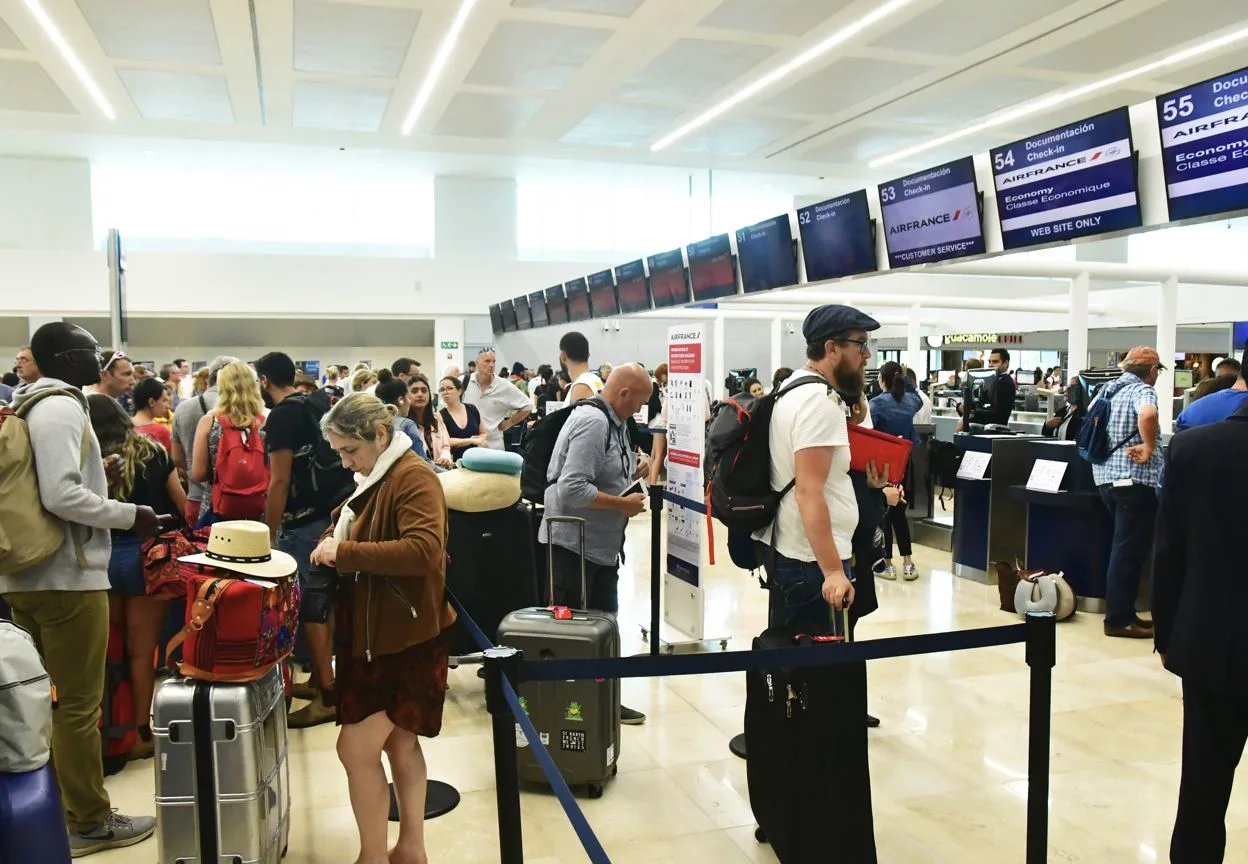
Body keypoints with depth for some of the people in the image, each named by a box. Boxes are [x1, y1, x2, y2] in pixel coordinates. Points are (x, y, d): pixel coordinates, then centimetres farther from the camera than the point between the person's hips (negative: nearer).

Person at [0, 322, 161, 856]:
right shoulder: (62, 407, -15)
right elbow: (60, 496, -23)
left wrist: (95, 474, 16)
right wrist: (129, 515, -15)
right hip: (67, 576, -9)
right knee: (77, 703, 0)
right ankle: (88, 822, 11)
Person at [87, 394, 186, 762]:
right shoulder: (153, 451, 2)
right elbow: (182, 504, 5)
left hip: (102, 557, 0)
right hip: (146, 554, 0)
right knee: (142, 650, 7)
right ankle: (142, 732, 13)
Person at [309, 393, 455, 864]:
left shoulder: (413, 477, -18)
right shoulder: (374, 479, 12)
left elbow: (424, 550, -31)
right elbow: (357, 534, 23)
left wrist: (345, 552, -26)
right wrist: (331, 544, 1)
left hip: (404, 638, -10)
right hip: (375, 635, 10)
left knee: (357, 749, -5)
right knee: (399, 743, 17)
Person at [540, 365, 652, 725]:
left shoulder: (611, 421, 9)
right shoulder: (592, 422, -21)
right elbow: (571, 490, -29)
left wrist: (632, 472, 2)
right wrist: (623, 504, -20)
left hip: (600, 544, 10)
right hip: (575, 543, -10)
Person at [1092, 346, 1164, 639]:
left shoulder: (1106, 390, 14)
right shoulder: (1142, 390, -11)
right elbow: (1148, 415, -33)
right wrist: (1149, 449, -21)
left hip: (1105, 476, 9)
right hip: (1134, 480, -9)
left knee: (1124, 547, 17)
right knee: (1129, 550, -4)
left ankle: (1123, 611, 22)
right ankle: (1118, 620, 0)